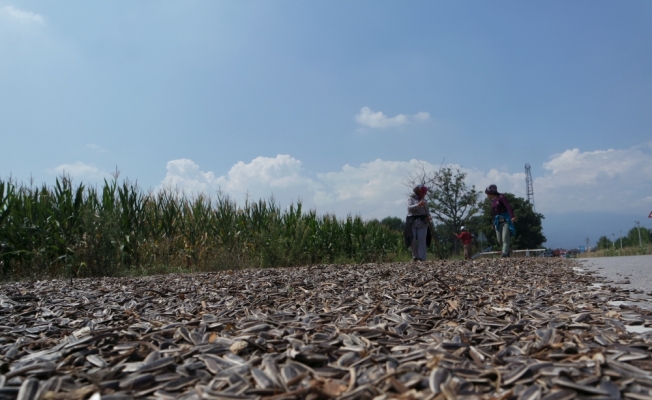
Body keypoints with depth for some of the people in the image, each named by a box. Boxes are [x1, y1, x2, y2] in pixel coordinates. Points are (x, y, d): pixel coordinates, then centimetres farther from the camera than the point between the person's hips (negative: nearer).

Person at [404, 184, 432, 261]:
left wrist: (429, 216, -2)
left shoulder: (423, 200, 18)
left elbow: (427, 210, 19)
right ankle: (415, 256, 17)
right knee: (413, 240, -2)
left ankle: (422, 258, -6)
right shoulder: (410, 199, 3)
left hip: (422, 222, 3)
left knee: (422, 240, -7)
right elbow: (410, 208, -13)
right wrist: (418, 205, -28)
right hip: (413, 222, -3)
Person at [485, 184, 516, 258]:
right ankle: (507, 250, 27)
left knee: (505, 238, -12)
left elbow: (508, 207, -18)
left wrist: (512, 216, -32)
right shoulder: (493, 201, 14)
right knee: (500, 240, 6)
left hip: (506, 220, -7)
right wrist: (494, 224, 19)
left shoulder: (501, 197, -6)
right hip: (497, 221, 7)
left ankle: (505, 253, -14)